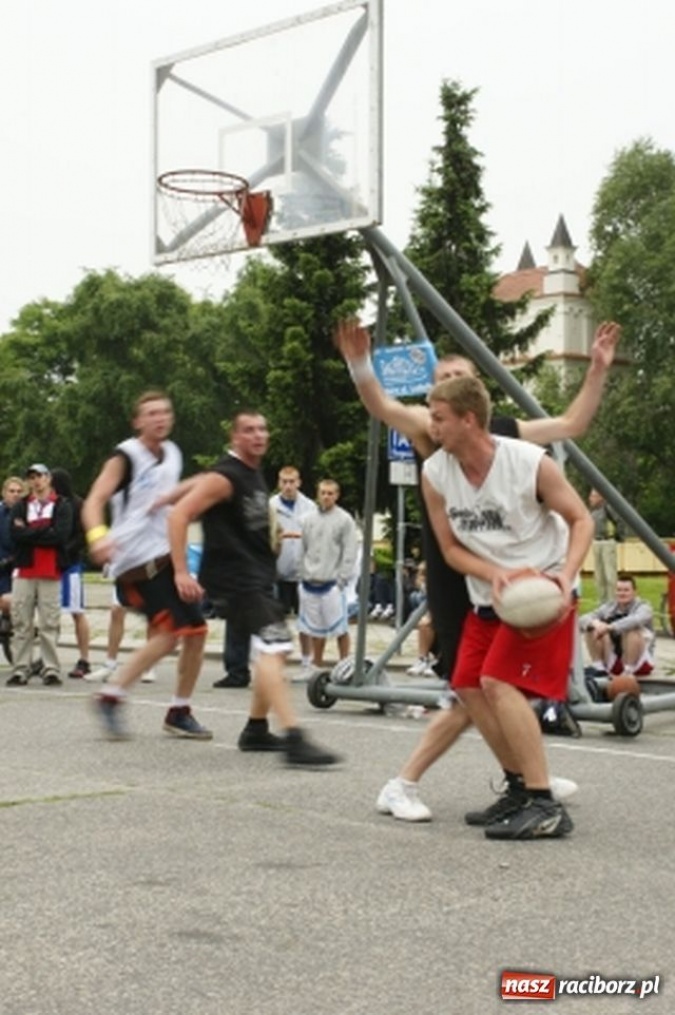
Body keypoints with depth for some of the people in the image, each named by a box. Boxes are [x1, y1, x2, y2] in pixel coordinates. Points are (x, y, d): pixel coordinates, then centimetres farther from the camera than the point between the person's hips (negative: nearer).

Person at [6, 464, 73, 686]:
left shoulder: (62, 506, 5)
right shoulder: (20, 506, 13)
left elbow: (61, 535, -10)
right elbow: (15, 534, -3)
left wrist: (29, 533, -6)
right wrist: (44, 530, -8)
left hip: (51, 573, -2)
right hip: (24, 570, 2)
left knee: (49, 624, -4)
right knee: (21, 623, 1)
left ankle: (51, 670, 1)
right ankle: (20, 669, 5)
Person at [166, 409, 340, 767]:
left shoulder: (256, 474, 12)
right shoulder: (224, 477, -15)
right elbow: (179, 515, -21)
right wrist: (181, 572, -26)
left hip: (258, 577, 10)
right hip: (234, 579, -10)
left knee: (274, 650, 18)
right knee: (271, 649, -22)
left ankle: (256, 730, 30)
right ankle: (294, 740, -29)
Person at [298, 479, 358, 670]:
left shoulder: (345, 520, -3)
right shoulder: (309, 519, 11)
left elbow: (350, 553, -6)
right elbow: (303, 550, 15)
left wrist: (342, 580, -11)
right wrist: (303, 575, 8)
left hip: (332, 584, -5)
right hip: (310, 583, 5)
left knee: (340, 627, -3)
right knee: (315, 627, 11)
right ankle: (317, 665, 21)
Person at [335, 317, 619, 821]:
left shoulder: (505, 430, 10)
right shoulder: (430, 429, -5)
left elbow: (572, 424, 19)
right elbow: (385, 409, -25)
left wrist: (598, 370, 12)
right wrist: (361, 368, -43)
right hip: (455, 584, -5)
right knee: (471, 697, -6)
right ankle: (401, 787, 7)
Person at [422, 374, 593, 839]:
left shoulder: (530, 463, -21)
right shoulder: (435, 474, -9)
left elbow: (582, 520, -11)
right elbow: (451, 548, -2)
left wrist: (565, 577, -27)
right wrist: (494, 575, -21)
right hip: (489, 595, 7)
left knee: (500, 682, -20)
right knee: (469, 686, 6)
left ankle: (546, 807, -15)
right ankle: (521, 788, 21)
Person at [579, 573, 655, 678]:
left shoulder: (643, 607, -14)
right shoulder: (609, 607, 0)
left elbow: (636, 620, -40)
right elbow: (583, 620, -9)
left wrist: (609, 627, -45)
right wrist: (594, 623, -33)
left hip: (639, 662, -4)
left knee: (632, 631, -32)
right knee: (592, 630, -14)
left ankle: (628, 672, -26)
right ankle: (598, 668, -13)